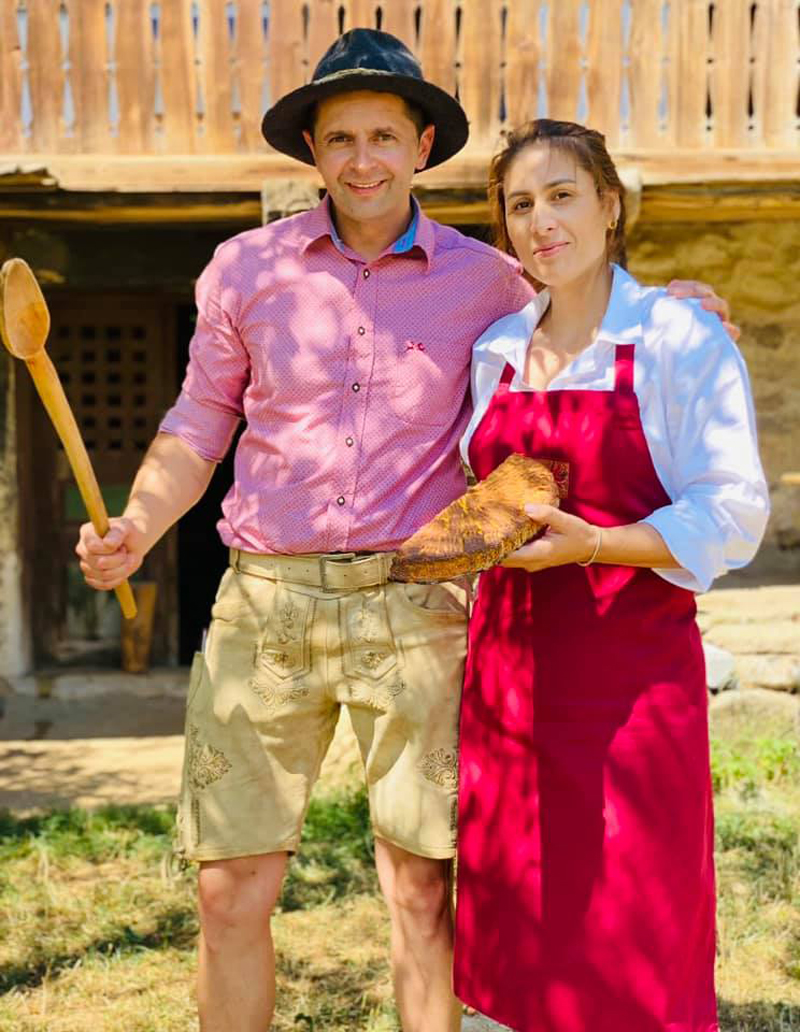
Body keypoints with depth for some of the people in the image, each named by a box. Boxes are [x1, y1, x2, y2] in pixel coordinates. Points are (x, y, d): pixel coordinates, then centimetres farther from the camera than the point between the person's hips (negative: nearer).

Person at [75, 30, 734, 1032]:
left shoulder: (482, 278, 6)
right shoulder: (246, 267, 6)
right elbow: (199, 423, 13)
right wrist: (136, 527, -3)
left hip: (412, 603, 0)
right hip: (264, 601, 1)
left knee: (421, 889, 4)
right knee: (231, 891, 4)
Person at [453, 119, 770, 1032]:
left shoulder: (682, 339, -5)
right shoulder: (496, 351, 12)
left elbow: (733, 512, -10)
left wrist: (591, 544, -21)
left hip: (631, 666, -5)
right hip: (511, 664, 5)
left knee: (637, 945, 1)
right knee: (523, 942, 12)